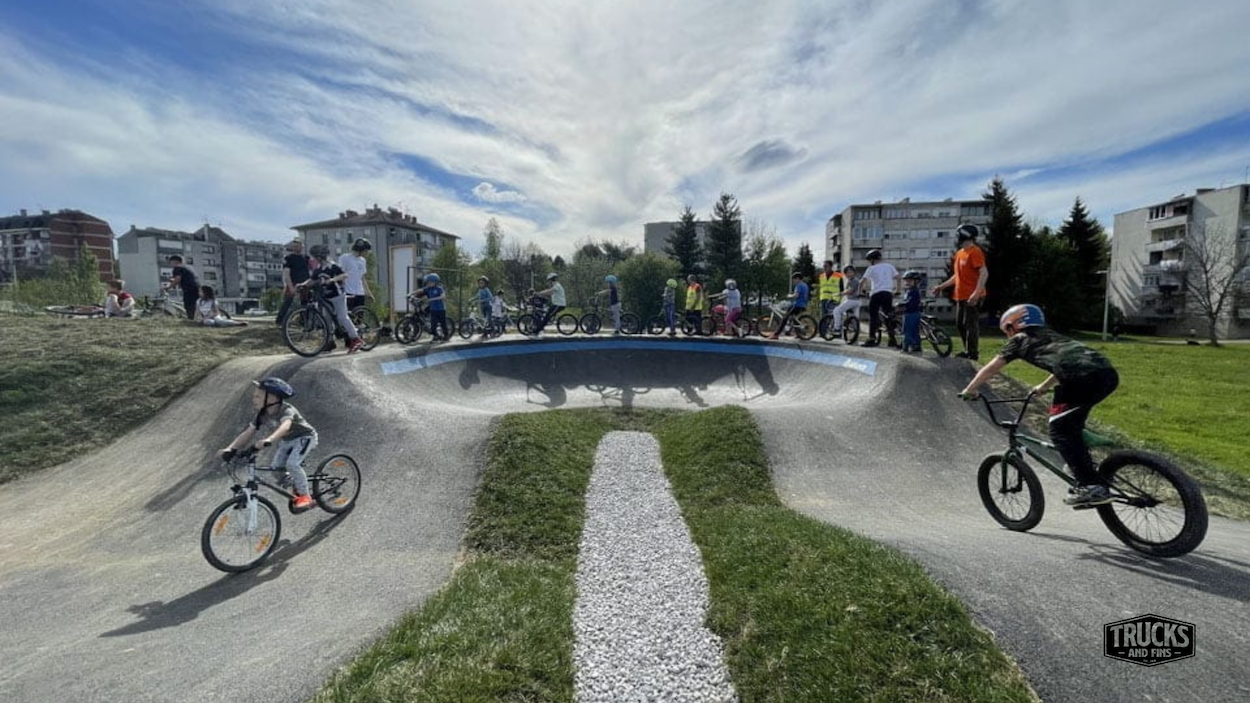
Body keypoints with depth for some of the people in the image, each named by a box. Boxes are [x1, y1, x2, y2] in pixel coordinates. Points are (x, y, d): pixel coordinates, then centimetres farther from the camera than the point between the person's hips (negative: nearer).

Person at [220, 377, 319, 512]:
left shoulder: (286, 410, -32)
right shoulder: (263, 414, -10)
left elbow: (285, 426, -52)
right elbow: (247, 432, -10)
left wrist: (268, 440, -67)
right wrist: (231, 448, -23)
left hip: (304, 438, -8)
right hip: (287, 441, 8)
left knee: (292, 464, -27)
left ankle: (305, 497, -12)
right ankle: (298, 490, 19)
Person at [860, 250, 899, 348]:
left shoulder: (871, 268, 3)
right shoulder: (889, 266, 15)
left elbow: (863, 281, -6)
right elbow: (897, 277, 9)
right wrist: (897, 290, 16)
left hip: (876, 293, -4)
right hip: (888, 293, 4)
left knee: (873, 316, 0)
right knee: (888, 316, 9)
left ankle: (871, 339, -4)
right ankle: (892, 339, 6)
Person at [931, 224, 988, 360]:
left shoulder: (975, 252, -13)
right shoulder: (959, 253, 15)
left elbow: (984, 273, -20)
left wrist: (976, 293, -29)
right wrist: (941, 286, 22)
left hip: (972, 297, -9)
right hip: (961, 296, 10)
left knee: (971, 324, -5)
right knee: (960, 324, 14)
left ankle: (973, 353, 3)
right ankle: (968, 351, 24)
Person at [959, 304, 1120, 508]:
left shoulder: (1019, 339, 18)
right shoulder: (1051, 335, 35)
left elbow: (990, 369, 21)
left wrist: (969, 390, 33)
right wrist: (1043, 387, 64)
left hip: (1083, 377, -7)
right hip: (1109, 373, 7)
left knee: (1059, 431, 3)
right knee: (1071, 428, 24)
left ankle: (1091, 487, -3)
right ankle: (1087, 477, 27)